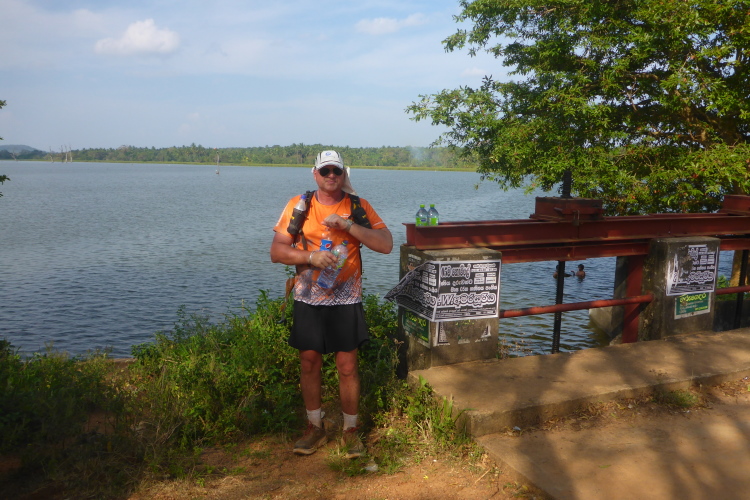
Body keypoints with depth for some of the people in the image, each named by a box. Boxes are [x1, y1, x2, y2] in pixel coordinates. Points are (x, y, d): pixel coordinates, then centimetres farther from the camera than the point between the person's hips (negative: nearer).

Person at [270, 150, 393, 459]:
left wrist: (348, 225, -20)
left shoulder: (358, 206, 0)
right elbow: (277, 251, -3)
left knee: (347, 366, 3)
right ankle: (315, 428, 29)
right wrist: (310, 256, -20)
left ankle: (350, 430, 22)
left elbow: (386, 244, -10)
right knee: (309, 363, 10)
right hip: (308, 299, 2)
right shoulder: (298, 206, 1)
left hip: (346, 300, -1)